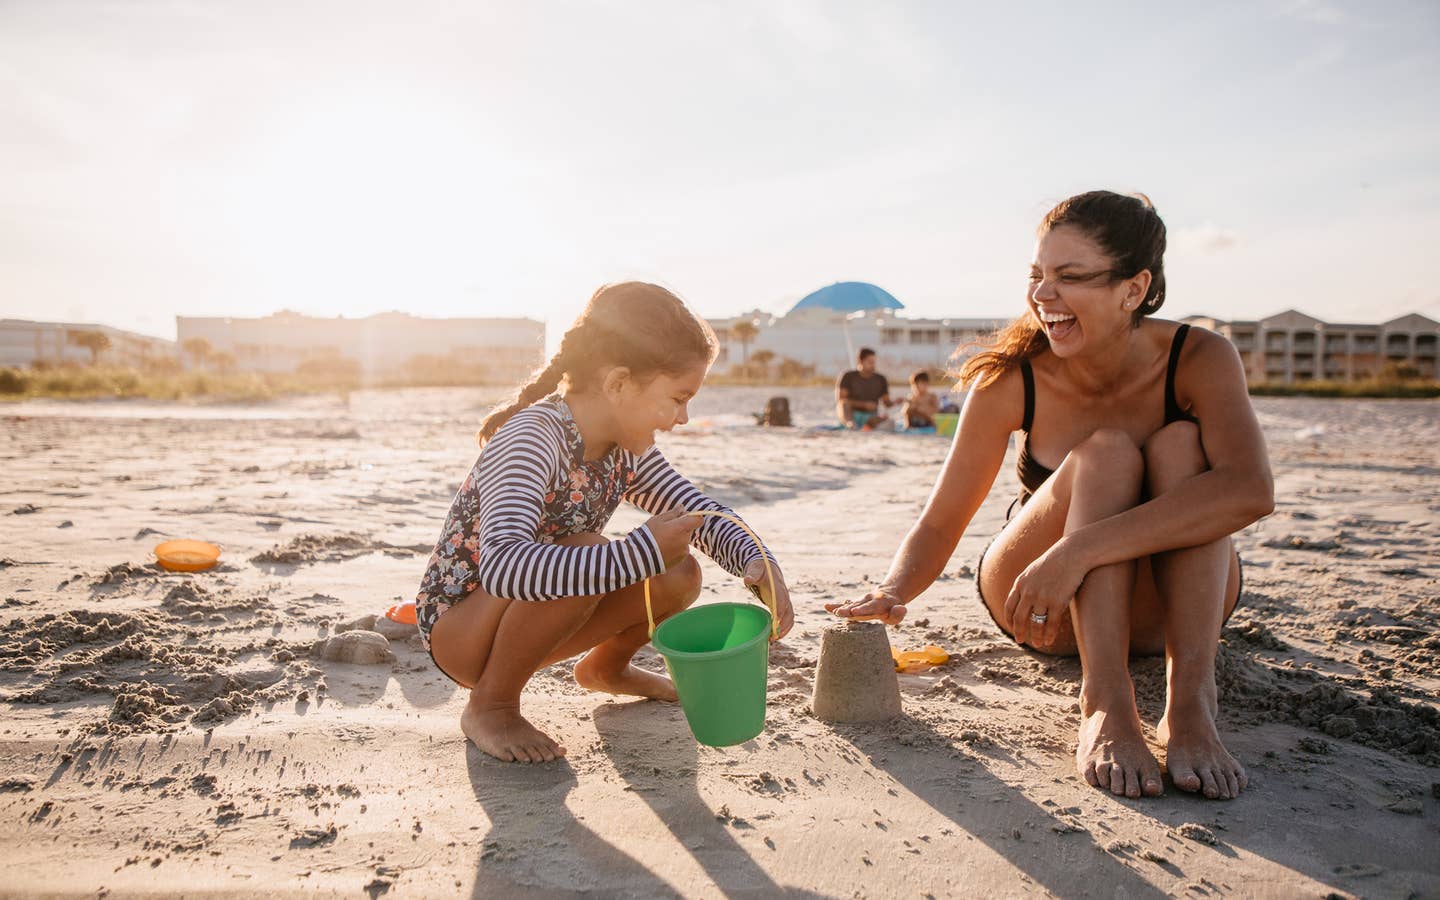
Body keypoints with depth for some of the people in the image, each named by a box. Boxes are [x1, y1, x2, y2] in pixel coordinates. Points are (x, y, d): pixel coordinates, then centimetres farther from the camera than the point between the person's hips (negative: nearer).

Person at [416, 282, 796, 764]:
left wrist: (756, 562, -17)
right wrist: (643, 552, -47)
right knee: (582, 555, -35)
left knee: (679, 575, -7)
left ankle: (606, 668, 23)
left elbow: (696, 508, 3)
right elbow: (501, 566, -47)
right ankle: (490, 706, -12)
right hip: (455, 628, -7)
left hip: (520, 619, 7)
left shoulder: (626, 447, -6)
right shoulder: (531, 441, -31)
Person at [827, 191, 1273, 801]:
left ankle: (1191, 698, -33)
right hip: (1042, 608, 0)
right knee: (1105, 453, -28)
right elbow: (939, 525, -15)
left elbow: (1250, 491, -38)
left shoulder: (1199, 359, -19)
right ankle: (1105, 703, -36)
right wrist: (892, 593, -37)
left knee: (1181, 445, -27)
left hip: (1172, 604, 1)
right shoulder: (1011, 380, -18)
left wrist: (1076, 551, -47)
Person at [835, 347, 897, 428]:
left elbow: (887, 402, 10)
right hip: (851, 415, -2)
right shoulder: (847, 377, -1)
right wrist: (864, 405, -20)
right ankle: (850, 423, -60)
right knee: (845, 402, -35)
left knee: (884, 418, -33)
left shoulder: (880, 379, 8)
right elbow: (840, 400, -11)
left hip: (870, 417, 2)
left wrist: (895, 402, -14)